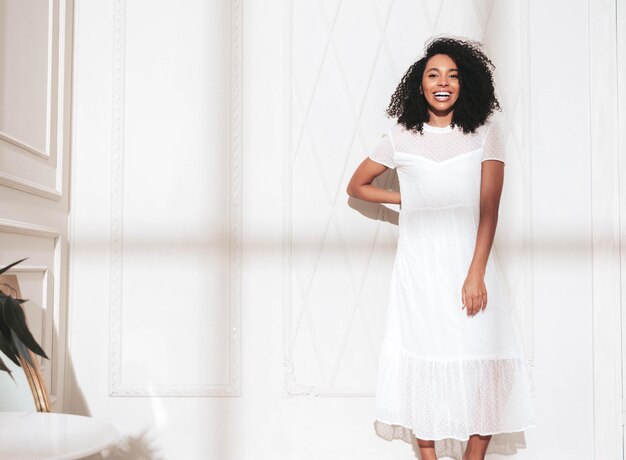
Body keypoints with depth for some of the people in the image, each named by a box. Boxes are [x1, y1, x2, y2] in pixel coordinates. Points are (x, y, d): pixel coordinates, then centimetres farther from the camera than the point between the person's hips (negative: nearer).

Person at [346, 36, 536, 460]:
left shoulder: (485, 132, 4)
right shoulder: (401, 138, 6)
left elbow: (489, 209, -4)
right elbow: (356, 187, 17)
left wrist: (475, 274, -13)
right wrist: (406, 199, 6)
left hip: (470, 262, 0)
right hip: (419, 267, 1)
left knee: (481, 366, -4)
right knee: (424, 361, 3)